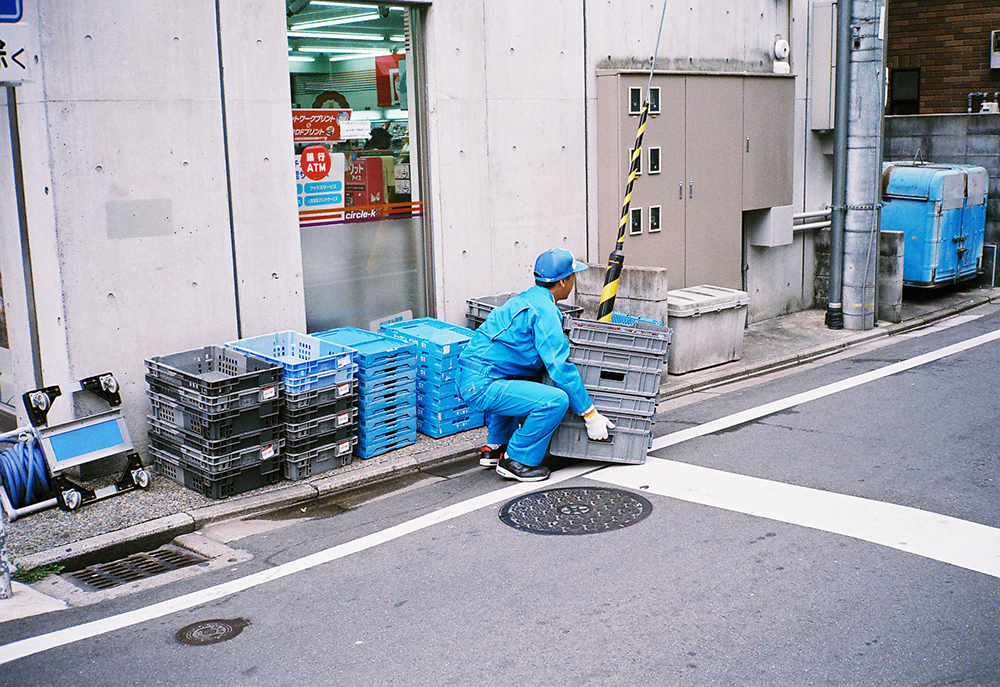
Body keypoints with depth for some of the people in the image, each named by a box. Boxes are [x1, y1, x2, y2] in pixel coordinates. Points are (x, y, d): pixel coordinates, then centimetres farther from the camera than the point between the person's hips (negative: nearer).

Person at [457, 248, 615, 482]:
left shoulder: (525, 298, 18)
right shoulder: (544, 311, -12)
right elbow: (561, 368, -15)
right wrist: (591, 415, -9)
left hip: (468, 378, 10)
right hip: (482, 386, -10)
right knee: (555, 400, -18)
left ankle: (495, 448, 31)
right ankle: (516, 462, -4)